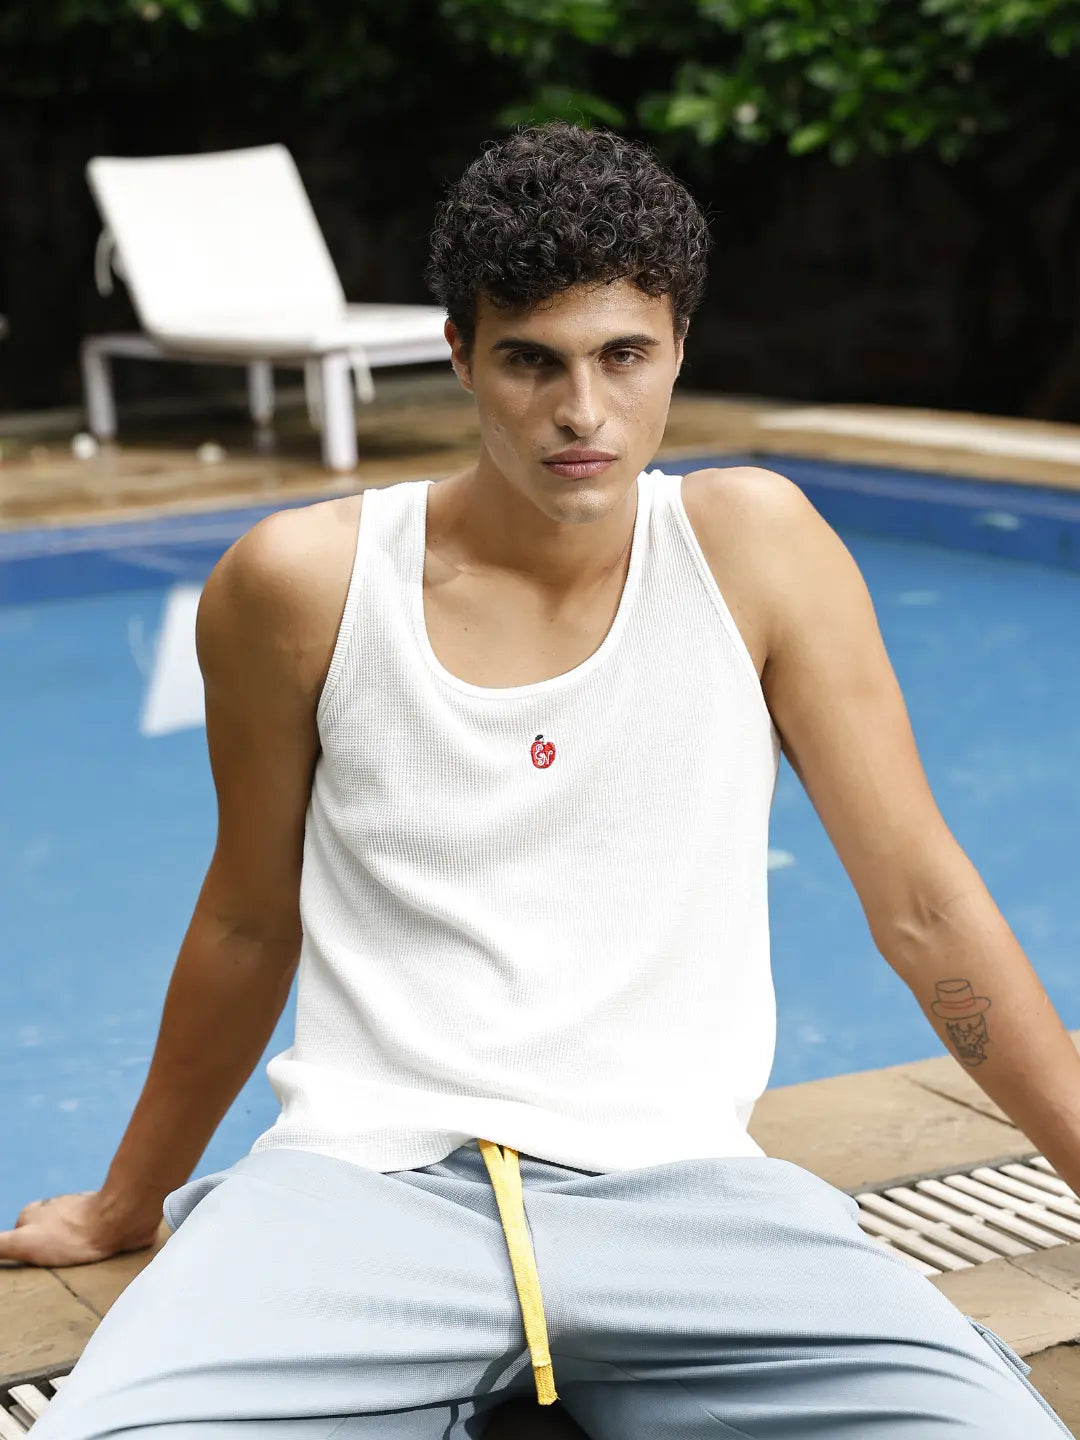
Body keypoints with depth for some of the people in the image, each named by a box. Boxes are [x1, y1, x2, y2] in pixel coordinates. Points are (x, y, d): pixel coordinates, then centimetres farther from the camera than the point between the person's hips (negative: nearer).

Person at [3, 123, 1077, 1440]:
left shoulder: (749, 544, 1)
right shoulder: (308, 584, 1)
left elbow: (924, 907, 4)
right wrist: (123, 1207, 26)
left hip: (677, 1184, 1)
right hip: (365, 1177, -1)